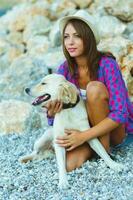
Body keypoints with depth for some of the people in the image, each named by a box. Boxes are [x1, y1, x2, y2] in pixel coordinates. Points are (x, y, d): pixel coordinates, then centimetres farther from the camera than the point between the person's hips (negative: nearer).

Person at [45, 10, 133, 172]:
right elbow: (57, 116, -6)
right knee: (68, 164, -27)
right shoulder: (64, 70, -10)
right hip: (86, 126, 3)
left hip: (113, 129, -3)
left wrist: (84, 136, -36)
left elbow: (120, 114, -28)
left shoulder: (106, 64, -23)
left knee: (94, 88, -30)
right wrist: (52, 112, -31)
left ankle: (104, 146, -16)